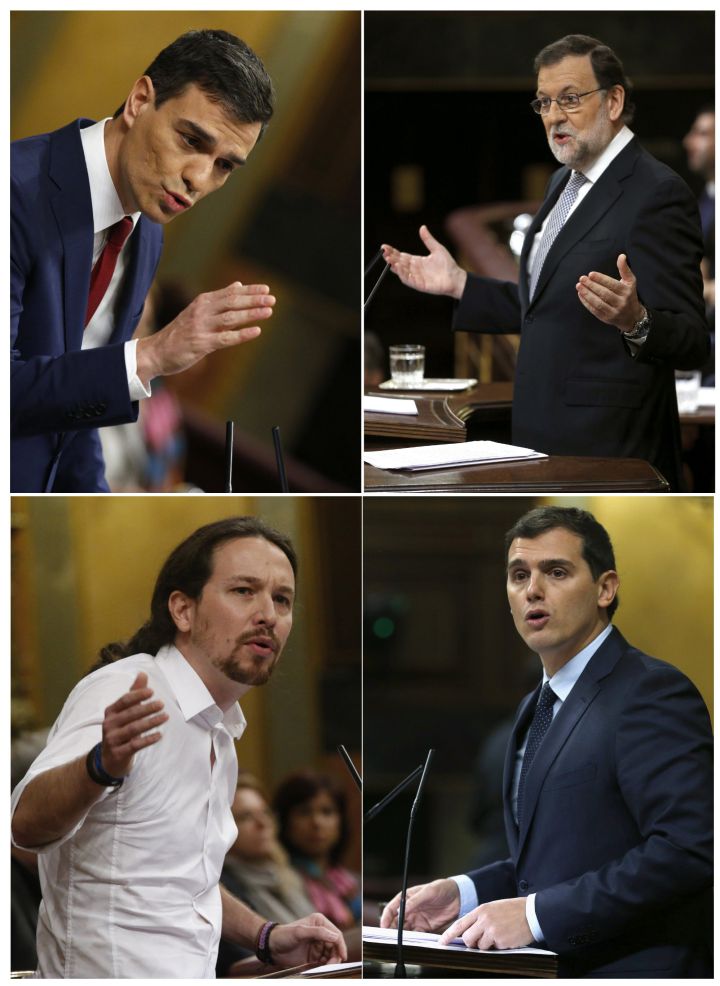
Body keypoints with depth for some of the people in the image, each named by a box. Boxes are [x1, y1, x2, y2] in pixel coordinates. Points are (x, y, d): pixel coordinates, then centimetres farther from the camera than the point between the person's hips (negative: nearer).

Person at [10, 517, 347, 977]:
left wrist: (265, 937, 13)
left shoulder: (220, 738, 14)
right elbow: (29, 822, -31)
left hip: (189, 974, 8)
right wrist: (103, 765, -48)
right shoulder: (122, 691, -14)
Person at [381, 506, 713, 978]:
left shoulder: (653, 692, -10)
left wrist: (537, 913, -21)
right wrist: (463, 892, 8)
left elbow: (686, 850, -20)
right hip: (548, 973, 8)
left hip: (629, 967, -8)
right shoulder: (539, 709, 20)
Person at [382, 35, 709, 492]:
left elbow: (693, 344, -19)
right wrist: (457, 283, 13)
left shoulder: (659, 193, -15)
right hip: (547, 438, 9)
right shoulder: (565, 182, 15)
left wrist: (635, 321, -38)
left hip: (611, 452, -9)